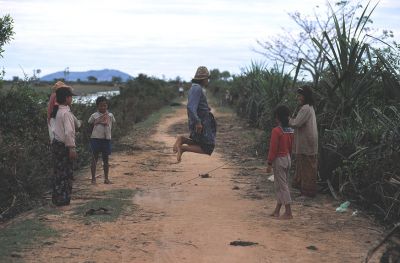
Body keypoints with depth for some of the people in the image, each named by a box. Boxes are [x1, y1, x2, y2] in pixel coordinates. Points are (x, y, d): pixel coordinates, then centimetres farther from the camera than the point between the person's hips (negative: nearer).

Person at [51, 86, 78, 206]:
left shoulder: (59, 111, 12)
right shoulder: (66, 113, -17)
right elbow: (69, 132, -23)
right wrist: (72, 148, -22)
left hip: (57, 143, 9)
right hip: (63, 146, -9)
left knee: (59, 172, 15)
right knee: (65, 173, -2)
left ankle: (57, 198, 21)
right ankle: (63, 199, 1)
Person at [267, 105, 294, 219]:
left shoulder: (276, 131, -18)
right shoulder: (290, 131, 5)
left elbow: (273, 149, -17)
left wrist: (269, 164, -12)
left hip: (278, 160, -8)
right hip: (287, 158, 8)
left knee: (282, 186, -4)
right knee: (280, 185, 14)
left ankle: (288, 213, -4)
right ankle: (277, 211, 21)